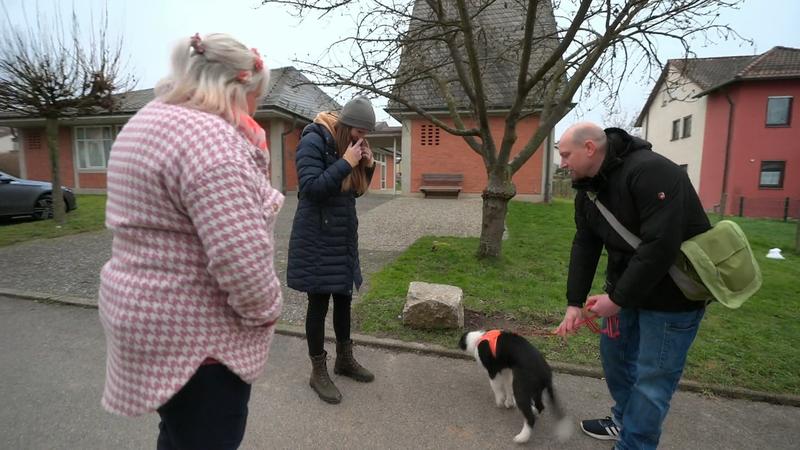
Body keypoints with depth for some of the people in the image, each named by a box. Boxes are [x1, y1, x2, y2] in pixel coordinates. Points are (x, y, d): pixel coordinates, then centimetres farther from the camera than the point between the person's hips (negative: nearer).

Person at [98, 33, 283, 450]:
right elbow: (241, 257, -31)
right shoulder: (207, 136, -24)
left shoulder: (148, 120, 10)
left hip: (152, 313, 10)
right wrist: (265, 310, -12)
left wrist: (248, 152, 11)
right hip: (196, 332, -10)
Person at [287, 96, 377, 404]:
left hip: (343, 234, 8)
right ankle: (318, 372, 17)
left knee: (344, 297, 16)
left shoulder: (350, 144, 8)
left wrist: (368, 166, -4)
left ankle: (345, 359, 33)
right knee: (319, 303, 1)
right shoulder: (313, 142, -14)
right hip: (317, 237, -8)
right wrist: (345, 163, -23)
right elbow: (310, 188, -22)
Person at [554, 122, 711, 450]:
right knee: (614, 353, 19)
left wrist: (617, 298, -24)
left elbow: (661, 246, -31)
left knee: (652, 377, 1)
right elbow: (584, 246, -1)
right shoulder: (587, 188, 0)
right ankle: (624, 421, 41)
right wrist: (574, 302, -7)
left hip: (673, 291, -8)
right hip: (625, 285, 8)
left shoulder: (650, 171, -26)